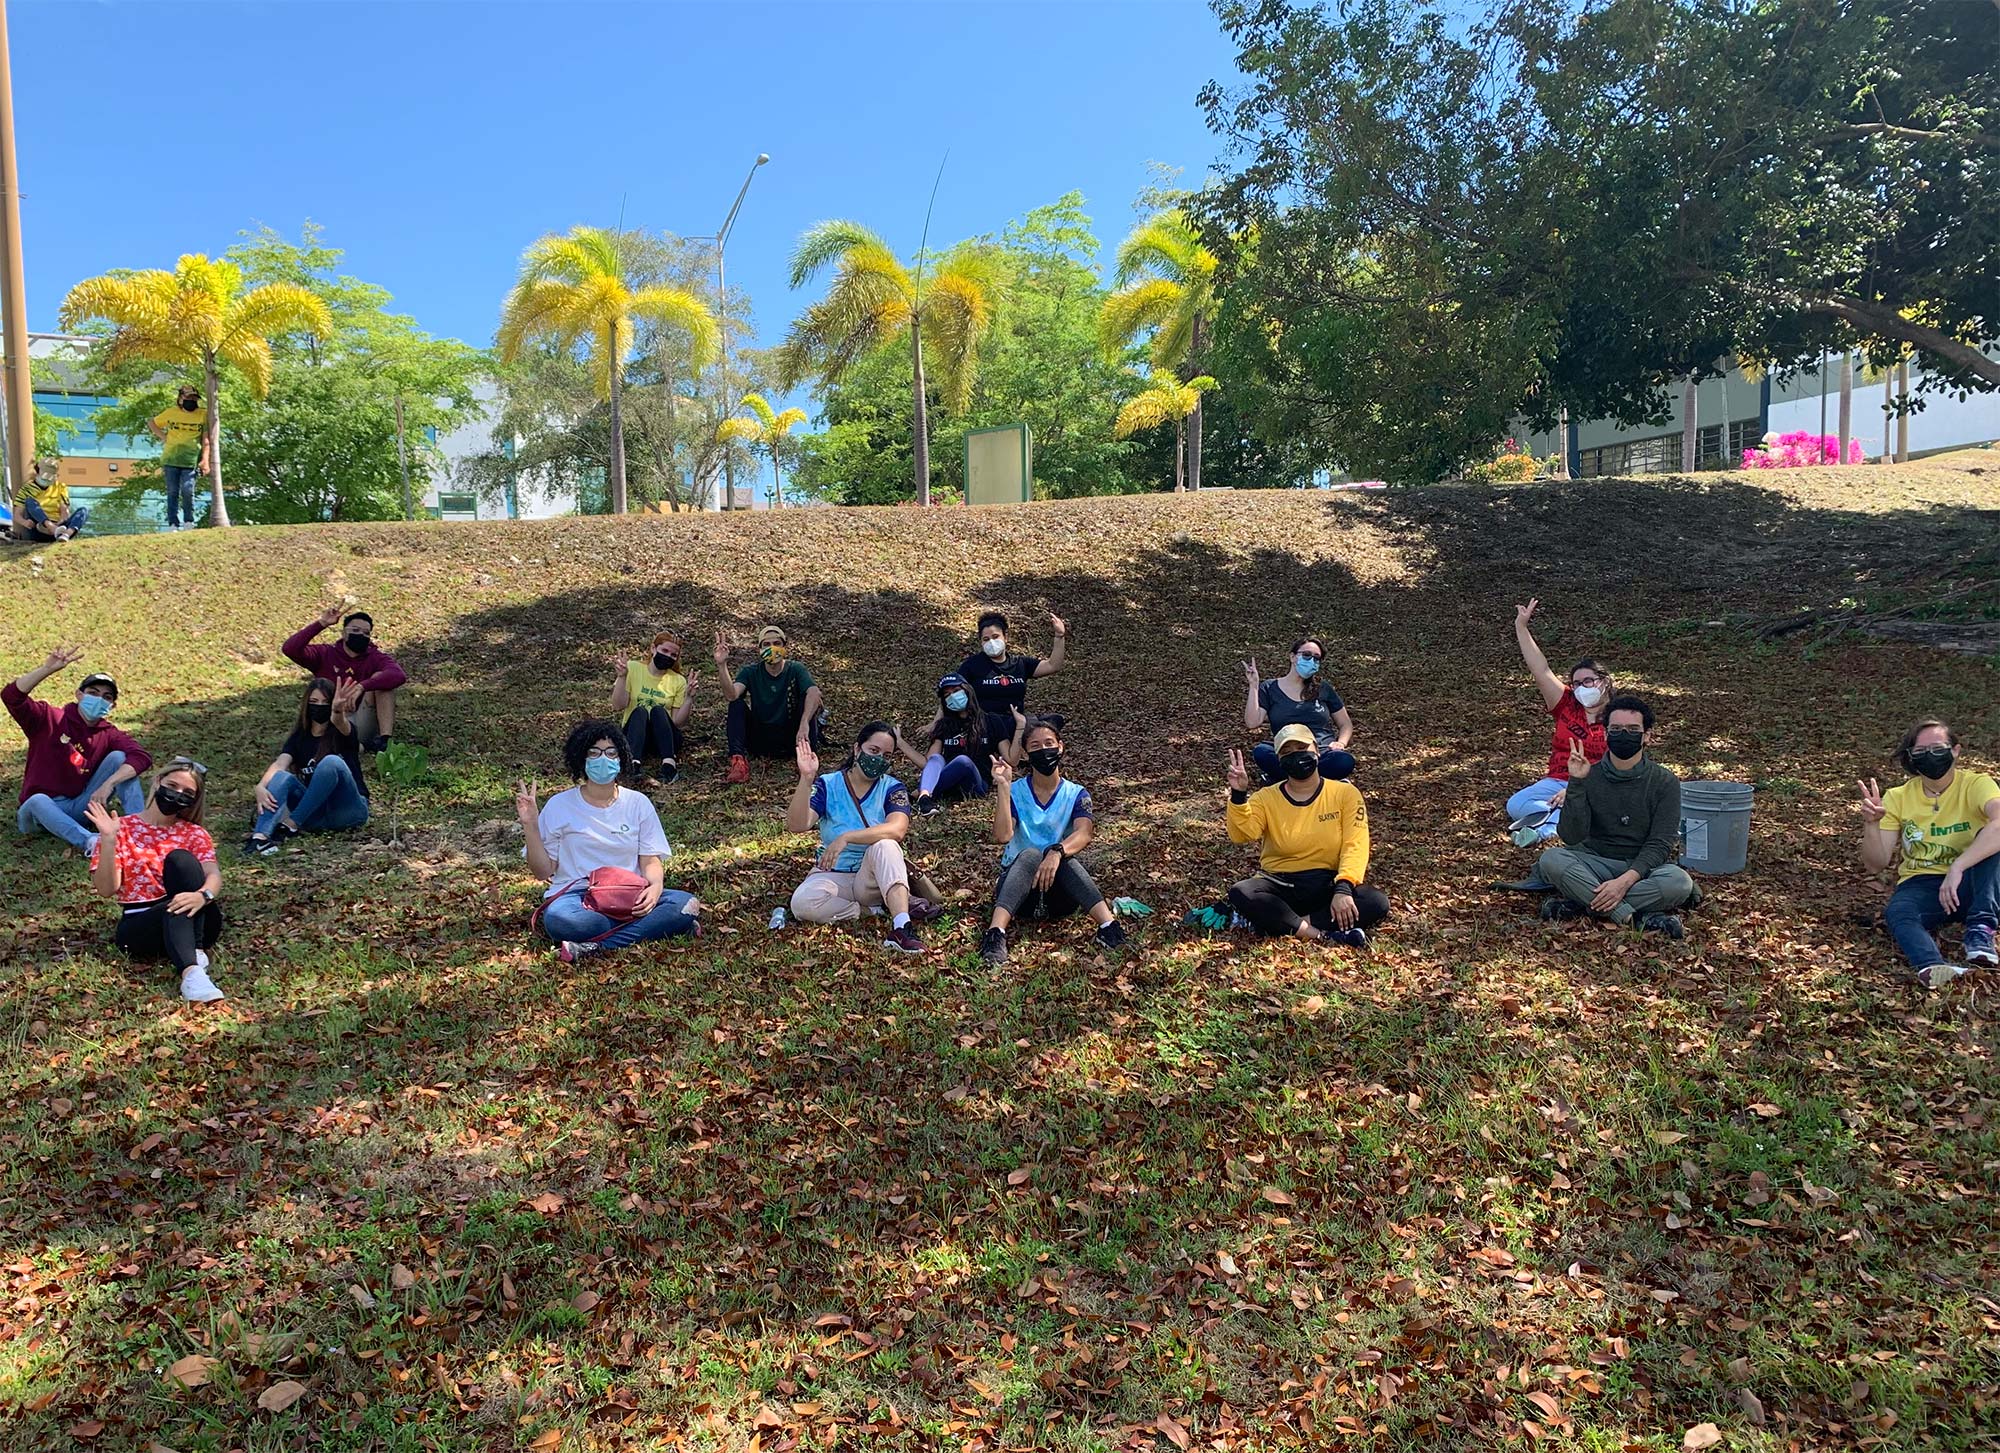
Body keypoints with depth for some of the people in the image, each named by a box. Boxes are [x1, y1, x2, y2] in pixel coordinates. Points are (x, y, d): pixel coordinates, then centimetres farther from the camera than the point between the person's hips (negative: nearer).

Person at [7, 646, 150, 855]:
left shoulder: (109, 735, 0)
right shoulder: (50, 719, -3)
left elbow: (141, 757, -18)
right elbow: (11, 696, -20)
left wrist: (108, 784, -33)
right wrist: (48, 669, -31)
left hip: (81, 807, 2)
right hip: (41, 808, -2)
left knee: (118, 757, -15)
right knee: (37, 800, -38)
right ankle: (90, 842, -58)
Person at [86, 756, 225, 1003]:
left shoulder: (194, 834, 13)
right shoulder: (123, 829, 9)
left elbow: (214, 875, -7)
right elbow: (106, 889, -3)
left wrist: (203, 895, -30)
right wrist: (108, 840, -15)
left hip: (197, 922, 1)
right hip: (140, 923, -1)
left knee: (179, 858, -23)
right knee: (173, 908, -34)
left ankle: (194, 952, -33)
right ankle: (191, 972, -57)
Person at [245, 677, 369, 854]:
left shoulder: (342, 732, 0)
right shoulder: (299, 737, 10)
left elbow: (340, 723, -27)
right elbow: (280, 763, -9)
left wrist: (337, 711, -52)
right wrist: (261, 786, -31)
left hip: (348, 810, -4)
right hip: (317, 812, 4)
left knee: (331, 762, -28)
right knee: (282, 777, -21)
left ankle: (292, 823, -28)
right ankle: (261, 836, -45)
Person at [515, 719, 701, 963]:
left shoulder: (638, 803, 11)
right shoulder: (560, 805, 7)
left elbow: (651, 861, 7)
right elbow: (543, 871, 5)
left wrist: (656, 886, -15)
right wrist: (530, 825, -7)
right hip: (577, 896, -2)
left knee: (687, 904, -27)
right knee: (558, 919, -38)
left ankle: (595, 946, -28)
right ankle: (651, 928, -26)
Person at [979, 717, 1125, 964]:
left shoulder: (1076, 794, 3)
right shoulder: (1014, 792, 2)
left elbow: (1084, 834, -18)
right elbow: (1002, 835, -16)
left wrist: (1057, 852, -38)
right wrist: (1003, 787, -20)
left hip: (1060, 896, 1)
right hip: (1017, 885, -1)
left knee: (1065, 857, -30)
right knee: (1030, 854, -32)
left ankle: (1108, 927, -46)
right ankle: (995, 934, -50)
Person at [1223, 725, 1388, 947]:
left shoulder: (1345, 793, 3)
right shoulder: (1266, 798, 4)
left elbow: (1355, 846, -9)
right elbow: (1242, 834, -13)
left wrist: (1343, 889, -24)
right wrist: (1239, 795, -29)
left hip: (1328, 884, 0)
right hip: (1279, 885, 0)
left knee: (1377, 902, -28)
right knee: (1240, 894, -31)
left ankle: (1279, 924, -28)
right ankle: (1322, 935, -32)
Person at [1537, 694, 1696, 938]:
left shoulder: (1665, 783, -4)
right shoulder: (1590, 777, -3)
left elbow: (1659, 845, -12)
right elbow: (1571, 837, -13)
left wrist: (1625, 881, -27)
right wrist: (1576, 783, -23)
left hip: (1643, 867, -1)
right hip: (1597, 862, 1)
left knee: (1679, 882, -33)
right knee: (1551, 859, -28)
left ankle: (1579, 902, -27)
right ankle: (1637, 917, -32)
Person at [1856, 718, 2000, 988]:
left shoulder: (1976, 785, -8)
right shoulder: (1898, 797, 2)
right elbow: (1877, 863, -1)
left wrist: (1957, 868, -43)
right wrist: (1871, 824, -22)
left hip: (1969, 885, -1)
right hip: (1921, 885, 1)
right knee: (1897, 912, -33)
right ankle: (1931, 966, -62)